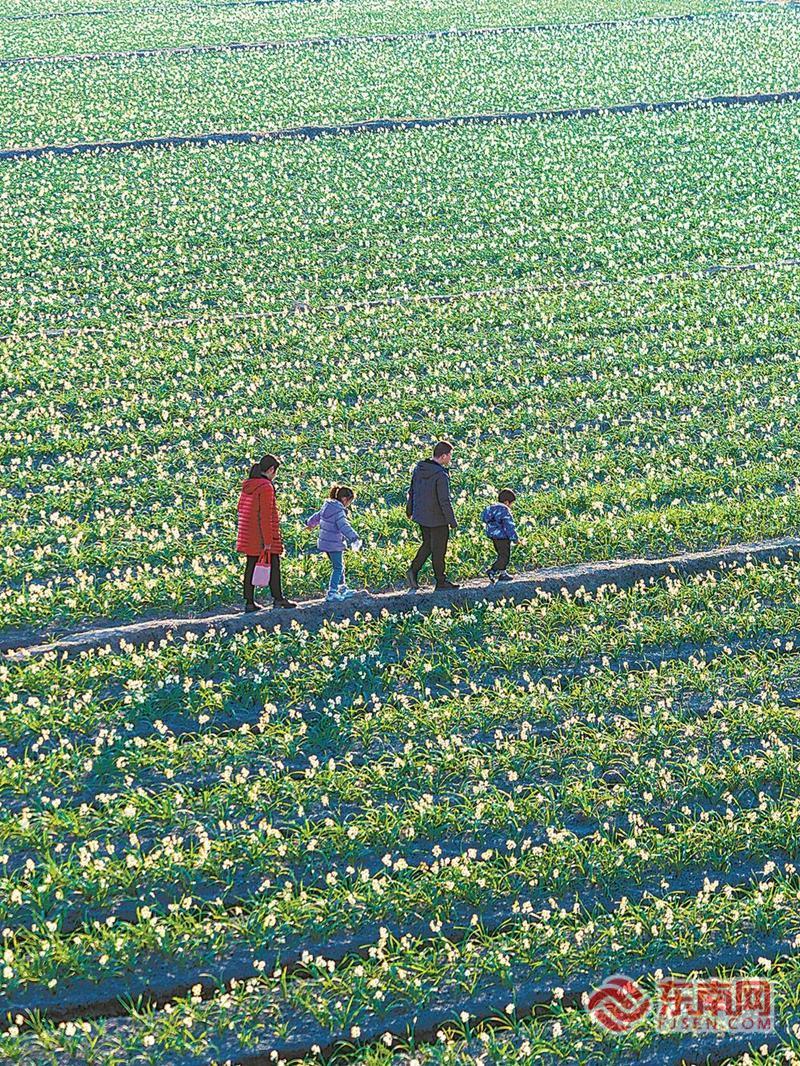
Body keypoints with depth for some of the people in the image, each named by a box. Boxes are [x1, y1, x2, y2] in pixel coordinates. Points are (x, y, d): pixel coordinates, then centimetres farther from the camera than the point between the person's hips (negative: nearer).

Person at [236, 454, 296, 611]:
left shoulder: (248, 486, 8)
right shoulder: (266, 487, -17)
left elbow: (241, 508, 16)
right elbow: (266, 515, -20)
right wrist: (267, 541, -18)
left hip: (249, 534, 8)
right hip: (264, 533, -8)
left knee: (251, 566, 8)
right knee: (273, 564, 3)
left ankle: (249, 602, 9)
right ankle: (278, 598, 8)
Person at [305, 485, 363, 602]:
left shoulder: (327, 506, 7)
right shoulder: (339, 511, -21)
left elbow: (317, 516, 25)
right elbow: (344, 526, -33)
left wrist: (310, 524, 44)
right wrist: (354, 537, -41)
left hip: (325, 542, 9)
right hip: (334, 544, -9)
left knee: (339, 566, 21)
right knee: (338, 567, 2)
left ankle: (343, 589, 30)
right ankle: (332, 592, 2)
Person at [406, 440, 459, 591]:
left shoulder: (419, 468, -1)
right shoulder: (441, 475, -25)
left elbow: (412, 491, 10)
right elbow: (444, 501, -23)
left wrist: (410, 510, 23)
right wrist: (452, 522, -13)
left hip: (421, 516, 7)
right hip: (437, 519, -7)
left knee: (427, 544, 22)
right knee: (438, 550, 6)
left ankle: (414, 569, 8)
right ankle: (441, 581, 17)